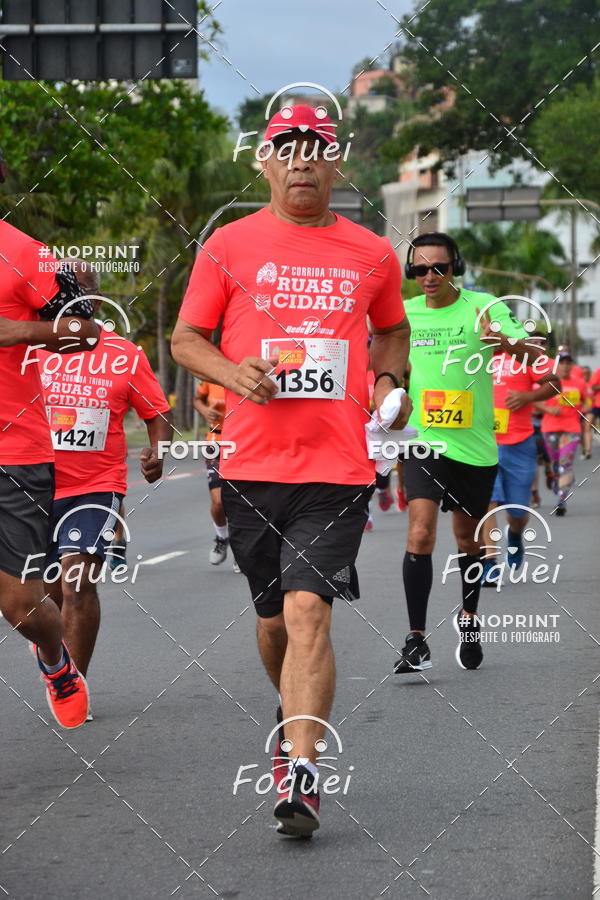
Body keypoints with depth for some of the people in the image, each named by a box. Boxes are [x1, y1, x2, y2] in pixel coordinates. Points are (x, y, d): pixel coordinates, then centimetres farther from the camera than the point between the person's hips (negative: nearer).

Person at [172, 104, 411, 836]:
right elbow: (185, 339, 8)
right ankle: (295, 716, 42)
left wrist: (388, 381, 7)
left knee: (308, 612, -15)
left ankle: (300, 772, -17)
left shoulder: (371, 254, 8)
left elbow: (392, 329, 26)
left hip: (337, 466, -1)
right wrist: (234, 373, -11)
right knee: (273, 616, 13)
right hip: (252, 465, 1)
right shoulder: (228, 245, 4)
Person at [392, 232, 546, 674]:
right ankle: (416, 641, -16)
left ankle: (469, 619, 39)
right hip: (423, 441, 0)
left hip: (475, 445, 0)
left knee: (468, 539, 14)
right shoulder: (404, 314, 1)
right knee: (421, 533, -17)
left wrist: (507, 343, -39)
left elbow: (533, 352, -18)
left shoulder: (483, 306, -6)